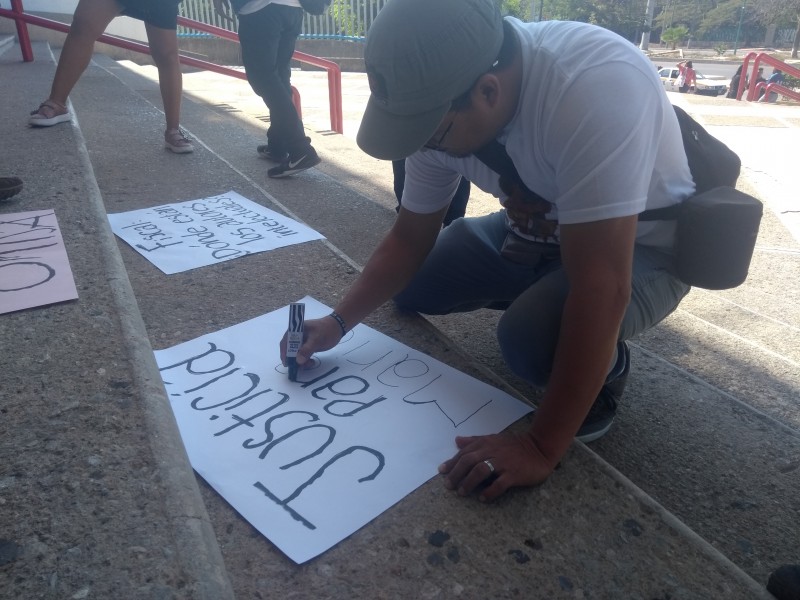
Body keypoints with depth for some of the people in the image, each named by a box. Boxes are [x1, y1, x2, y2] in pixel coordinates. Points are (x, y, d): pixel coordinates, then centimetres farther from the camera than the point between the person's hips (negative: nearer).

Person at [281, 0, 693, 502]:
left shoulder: (595, 89, -38)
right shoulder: (442, 103, -16)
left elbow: (599, 288, -39)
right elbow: (410, 239, -4)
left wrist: (542, 447, -33)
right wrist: (338, 322, -11)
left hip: (642, 248, -6)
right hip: (539, 230, 6)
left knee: (534, 337, -33)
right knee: (409, 287, 0)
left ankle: (606, 361, 0)